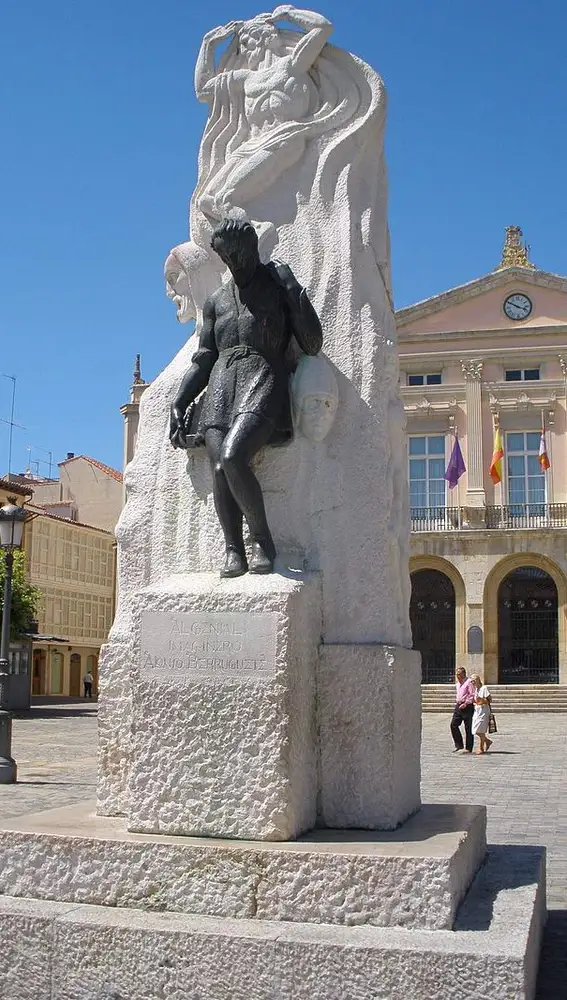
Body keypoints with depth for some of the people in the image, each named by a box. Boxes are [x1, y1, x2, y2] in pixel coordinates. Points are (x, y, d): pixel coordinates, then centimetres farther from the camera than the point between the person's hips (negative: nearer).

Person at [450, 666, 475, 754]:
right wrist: (457, 701, 15)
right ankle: (459, 745, 10)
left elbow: (472, 696, -14)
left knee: (468, 728, -1)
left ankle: (468, 748, 5)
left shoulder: (469, 682, -10)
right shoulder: (458, 683, 17)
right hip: (458, 706, 8)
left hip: (467, 707, -8)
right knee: (453, 724, 1)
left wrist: (465, 704, -19)